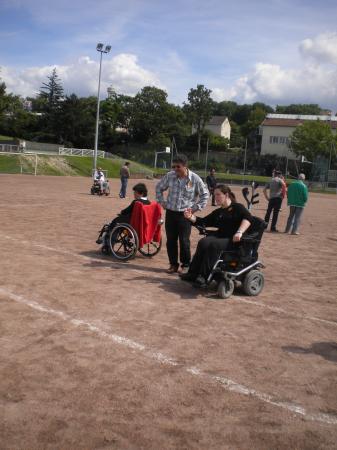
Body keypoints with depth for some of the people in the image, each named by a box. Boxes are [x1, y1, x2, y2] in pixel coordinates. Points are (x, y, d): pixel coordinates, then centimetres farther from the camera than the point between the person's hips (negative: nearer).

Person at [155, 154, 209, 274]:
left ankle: (185, 265, 14)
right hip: (170, 213, 3)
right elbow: (159, 188, 16)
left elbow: (205, 194, 4)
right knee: (170, 240, 7)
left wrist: (196, 207, -1)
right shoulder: (169, 176, -1)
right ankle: (173, 264, 20)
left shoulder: (195, 178, -7)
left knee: (184, 241, -1)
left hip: (185, 214, -3)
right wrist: (162, 202, 8)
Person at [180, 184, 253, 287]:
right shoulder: (218, 212, 24)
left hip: (234, 241, -6)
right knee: (203, 242, -24)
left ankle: (204, 276, -32)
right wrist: (190, 217, 2)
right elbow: (204, 222, 19)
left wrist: (239, 232, -28)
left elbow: (248, 218, -13)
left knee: (214, 244, -33)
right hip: (220, 237, 6)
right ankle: (193, 273, -26)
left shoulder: (237, 207, 4)